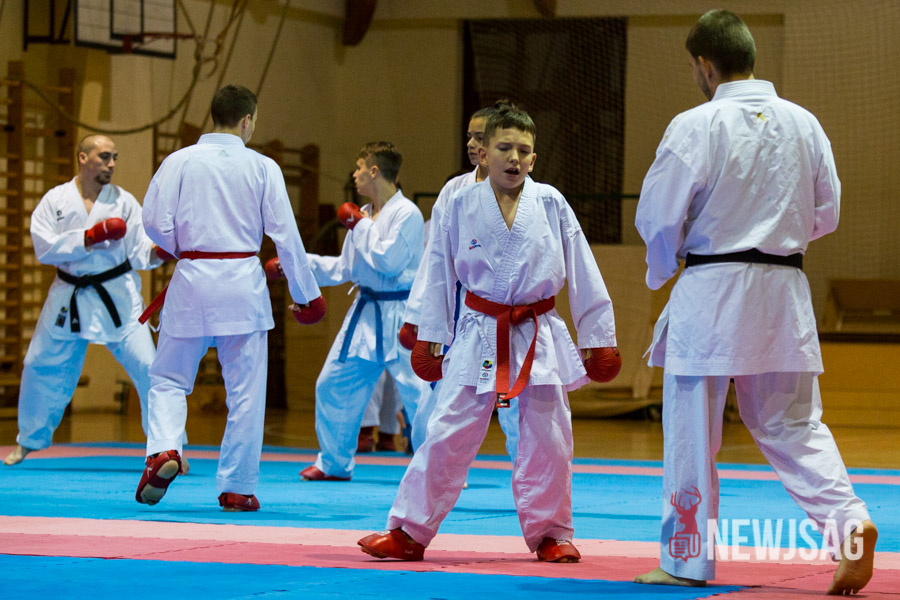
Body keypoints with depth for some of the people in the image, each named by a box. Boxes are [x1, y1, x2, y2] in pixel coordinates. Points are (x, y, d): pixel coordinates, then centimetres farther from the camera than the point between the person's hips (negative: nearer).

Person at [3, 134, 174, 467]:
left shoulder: (124, 201, -2)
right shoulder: (55, 200, -1)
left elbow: (141, 252, -4)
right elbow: (45, 247, -13)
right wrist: (91, 236, -21)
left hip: (116, 296, -1)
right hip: (69, 299, 1)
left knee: (147, 367, -10)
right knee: (41, 366, 9)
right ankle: (30, 440, 30)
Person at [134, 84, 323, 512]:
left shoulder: (179, 162, -1)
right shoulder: (262, 168, -1)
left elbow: (155, 223, -3)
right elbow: (285, 235, 0)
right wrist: (306, 293, 8)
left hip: (191, 281, 1)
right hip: (243, 284, 0)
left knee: (168, 379, 13)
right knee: (245, 390, 7)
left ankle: (164, 449, -12)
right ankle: (237, 488, 10)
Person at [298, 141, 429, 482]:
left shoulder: (407, 214, -14)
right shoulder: (363, 215, 11)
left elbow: (389, 261, -23)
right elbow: (343, 268, 20)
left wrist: (361, 227, -13)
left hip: (400, 316, -9)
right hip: (366, 311, 9)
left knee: (417, 391, -12)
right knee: (333, 385, 12)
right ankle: (334, 463, 27)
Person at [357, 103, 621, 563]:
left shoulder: (551, 205, -2)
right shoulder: (461, 206, -2)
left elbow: (582, 274, 4)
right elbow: (440, 276, 6)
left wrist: (598, 337, 5)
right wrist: (430, 337, 7)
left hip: (539, 336, 1)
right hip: (478, 336, -1)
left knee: (547, 440, 5)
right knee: (448, 433, -3)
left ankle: (549, 533, 20)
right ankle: (409, 532, 5)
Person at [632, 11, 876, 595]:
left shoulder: (696, 126, -13)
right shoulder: (803, 123, 3)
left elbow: (658, 216, -9)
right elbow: (825, 212, 10)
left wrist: (664, 268, 11)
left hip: (711, 292, -5)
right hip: (785, 289, 5)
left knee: (691, 433, 7)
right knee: (794, 424, 14)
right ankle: (849, 521, -5)